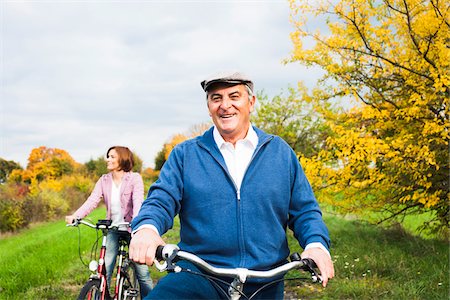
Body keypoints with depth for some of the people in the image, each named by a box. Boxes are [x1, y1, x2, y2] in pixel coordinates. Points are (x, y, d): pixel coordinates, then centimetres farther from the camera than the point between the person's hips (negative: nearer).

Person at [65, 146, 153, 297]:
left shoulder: (134, 178, -10)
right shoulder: (104, 180, 2)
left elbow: (138, 202, -23)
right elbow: (92, 200, -9)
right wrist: (75, 216, -26)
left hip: (131, 228, -3)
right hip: (113, 229, 4)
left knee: (142, 272, -1)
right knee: (104, 271, -1)